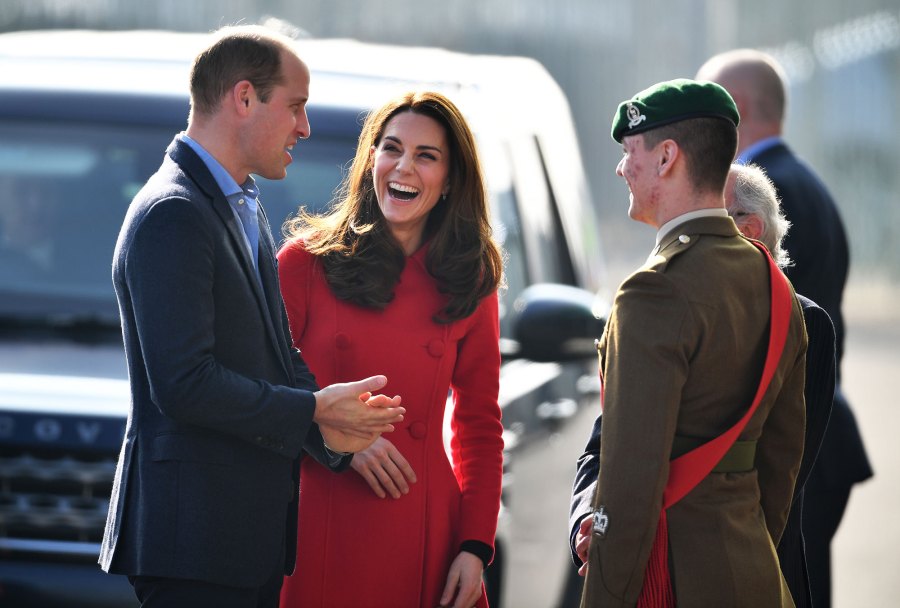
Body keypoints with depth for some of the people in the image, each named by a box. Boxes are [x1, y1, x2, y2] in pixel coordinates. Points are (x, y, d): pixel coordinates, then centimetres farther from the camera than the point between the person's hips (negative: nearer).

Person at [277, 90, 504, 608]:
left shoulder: (469, 285, 7)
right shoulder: (306, 262, 0)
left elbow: (480, 425, 11)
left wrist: (475, 546, 2)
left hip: (426, 541, 2)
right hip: (321, 538, -2)